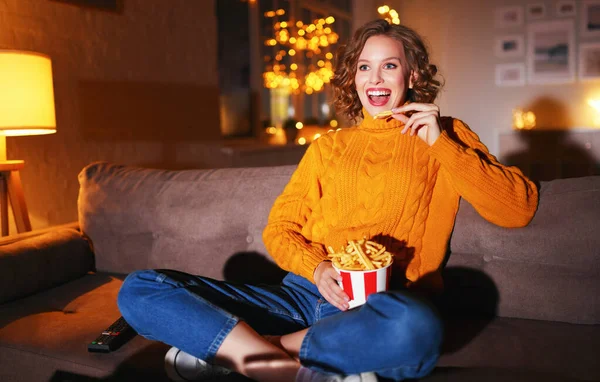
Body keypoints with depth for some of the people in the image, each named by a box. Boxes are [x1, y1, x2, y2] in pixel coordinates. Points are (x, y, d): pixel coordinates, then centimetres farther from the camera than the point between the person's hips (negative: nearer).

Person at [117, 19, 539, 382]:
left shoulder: (446, 137, 13)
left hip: (384, 306, -2)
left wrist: (440, 143, -6)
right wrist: (316, 268, -6)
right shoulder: (327, 147, 20)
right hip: (304, 294, 3)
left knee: (415, 328, -41)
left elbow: (519, 210, 1)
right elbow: (279, 229, 15)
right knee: (140, 289, -11)